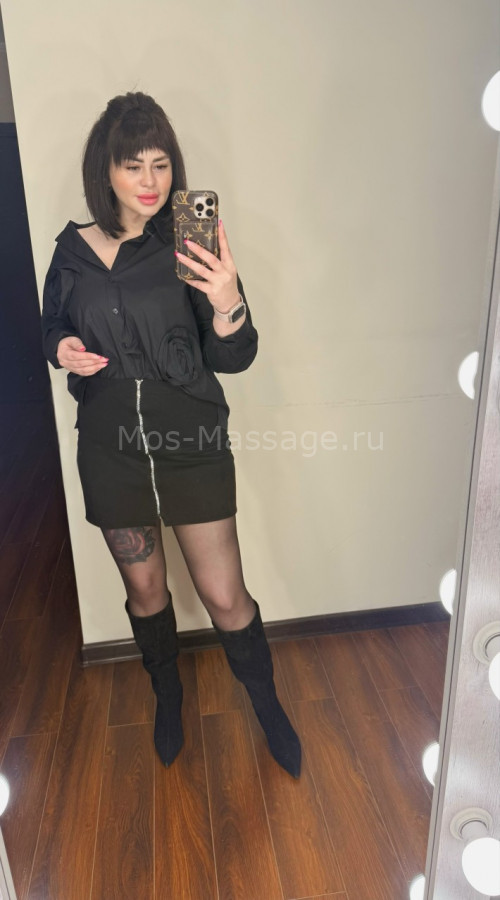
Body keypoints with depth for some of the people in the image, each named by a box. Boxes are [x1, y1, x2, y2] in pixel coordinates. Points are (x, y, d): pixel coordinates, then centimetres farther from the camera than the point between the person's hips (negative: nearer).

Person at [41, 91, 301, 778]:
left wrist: (228, 303, -29)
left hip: (193, 447, -2)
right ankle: (167, 693, 47)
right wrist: (62, 349, -7)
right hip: (111, 450, 3)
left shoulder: (189, 247, -6)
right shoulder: (74, 250, 1)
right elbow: (54, 325, 16)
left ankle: (267, 703, 34)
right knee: (144, 589, 18)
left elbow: (233, 360, -8)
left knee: (225, 595, 5)